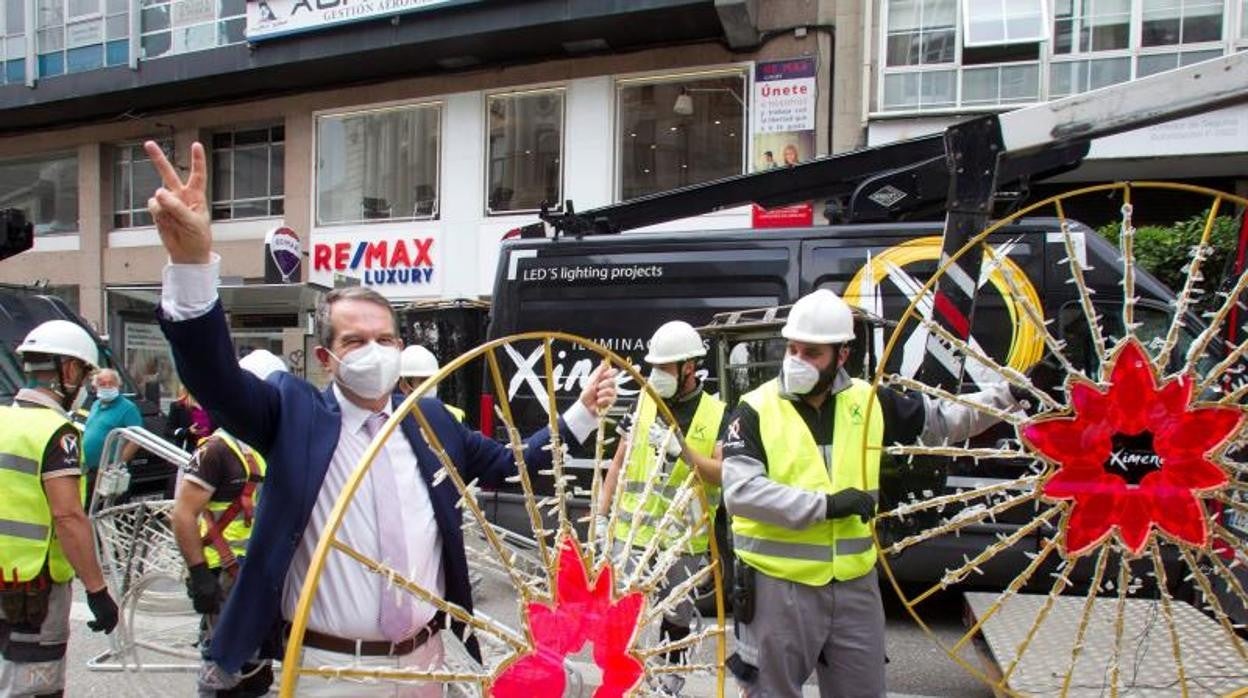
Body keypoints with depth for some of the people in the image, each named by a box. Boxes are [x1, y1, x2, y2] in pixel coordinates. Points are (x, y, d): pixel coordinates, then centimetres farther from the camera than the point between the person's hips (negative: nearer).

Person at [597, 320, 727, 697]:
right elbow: (620, 461, 7)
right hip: (632, 533, 1)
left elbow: (723, 474, -11)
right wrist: (601, 515, 4)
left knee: (677, 617, 15)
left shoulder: (717, 414, -3)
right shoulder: (644, 402, 3)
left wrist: (683, 450, -25)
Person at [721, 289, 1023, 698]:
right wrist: (825, 504, -22)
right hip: (778, 585, -4)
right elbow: (740, 492, -20)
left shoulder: (868, 402, 3)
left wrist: (1010, 394, 6)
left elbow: (944, 420, 14)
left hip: (855, 583, 4)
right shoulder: (756, 410, -9)